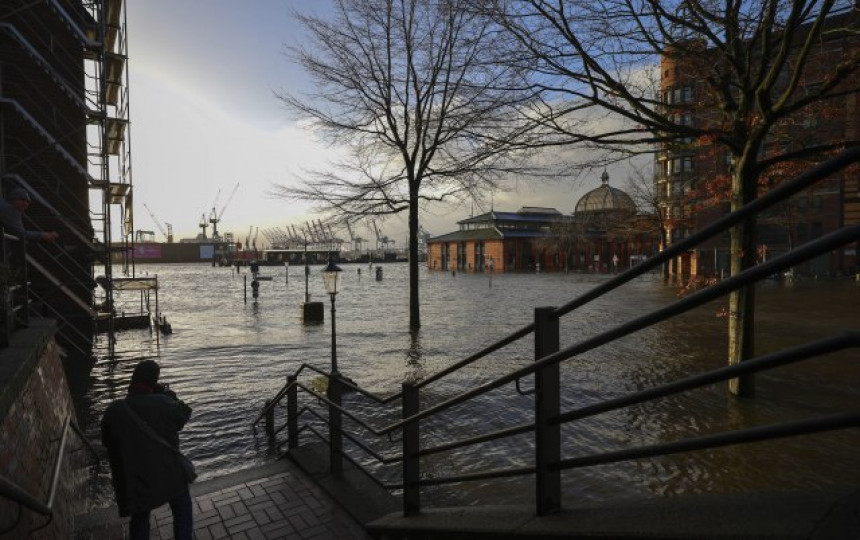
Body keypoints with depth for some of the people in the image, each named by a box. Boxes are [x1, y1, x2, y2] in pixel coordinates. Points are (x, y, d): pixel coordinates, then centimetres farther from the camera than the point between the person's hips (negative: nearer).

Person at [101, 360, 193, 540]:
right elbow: (184, 414, 0)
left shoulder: (114, 410, -9)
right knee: (182, 509, 23)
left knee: (139, 519, 26)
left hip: (133, 480, 3)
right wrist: (168, 394, 4)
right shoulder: (163, 403, -20)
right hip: (168, 474, -2)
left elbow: (107, 441, 7)